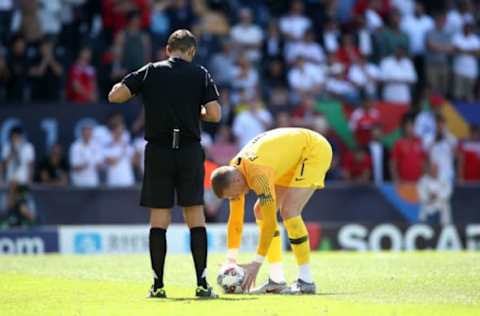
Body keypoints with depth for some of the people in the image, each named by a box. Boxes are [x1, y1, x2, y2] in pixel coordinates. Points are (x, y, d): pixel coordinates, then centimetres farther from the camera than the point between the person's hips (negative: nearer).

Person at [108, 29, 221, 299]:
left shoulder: (151, 71, 4)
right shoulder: (201, 74, 3)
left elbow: (115, 96, -2)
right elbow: (215, 114, -4)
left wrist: (139, 92, 17)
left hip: (158, 151, 0)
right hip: (190, 150, 0)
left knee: (159, 218, 4)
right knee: (196, 216, 5)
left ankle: (158, 284, 2)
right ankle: (202, 283, 2)